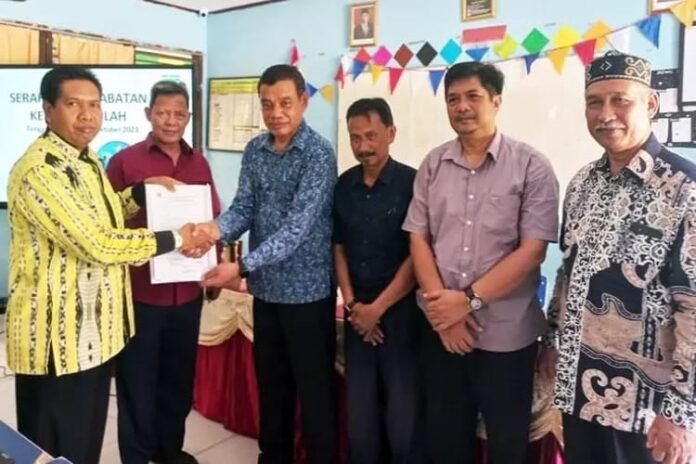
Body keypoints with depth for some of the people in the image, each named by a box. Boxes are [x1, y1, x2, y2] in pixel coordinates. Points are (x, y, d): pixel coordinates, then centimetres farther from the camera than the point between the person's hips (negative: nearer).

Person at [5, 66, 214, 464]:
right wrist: (173, 239, -16)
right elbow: (96, 243, -26)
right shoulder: (39, 168, -21)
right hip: (57, 334, -9)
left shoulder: (85, 159, 9)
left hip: (95, 329, 9)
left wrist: (142, 191, 9)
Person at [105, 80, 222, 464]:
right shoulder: (124, 161, -7)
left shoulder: (198, 163, 6)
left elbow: (214, 218, 12)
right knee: (138, 381, 9)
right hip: (140, 291, -4)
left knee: (179, 376, 18)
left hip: (188, 289, 4)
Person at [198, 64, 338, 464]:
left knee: (315, 389, 8)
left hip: (307, 289, -6)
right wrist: (215, 229, -22)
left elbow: (298, 226, -23)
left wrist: (242, 267, -31)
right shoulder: (255, 150, 5)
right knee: (271, 384, 20)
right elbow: (244, 207, 0)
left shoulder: (318, 153, -15)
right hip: (266, 288, 6)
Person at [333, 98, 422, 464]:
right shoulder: (343, 186, 5)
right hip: (358, 311, 4)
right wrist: (351, 303, -1)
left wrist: (378, 308, -9)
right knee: (360, 412, 13)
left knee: (403, 412, 3)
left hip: (401, 310, -4)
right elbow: (338, 248, 10)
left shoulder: (412, 183, -9)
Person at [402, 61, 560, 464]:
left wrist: (468, 299, -16)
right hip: (441, 328, 3)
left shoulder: (531, 166, -6)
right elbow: (419, 238, 3)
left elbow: (532, 250, -12)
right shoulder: (433, 165, 5)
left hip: (506, 332, -3)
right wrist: (441, 304, -9)